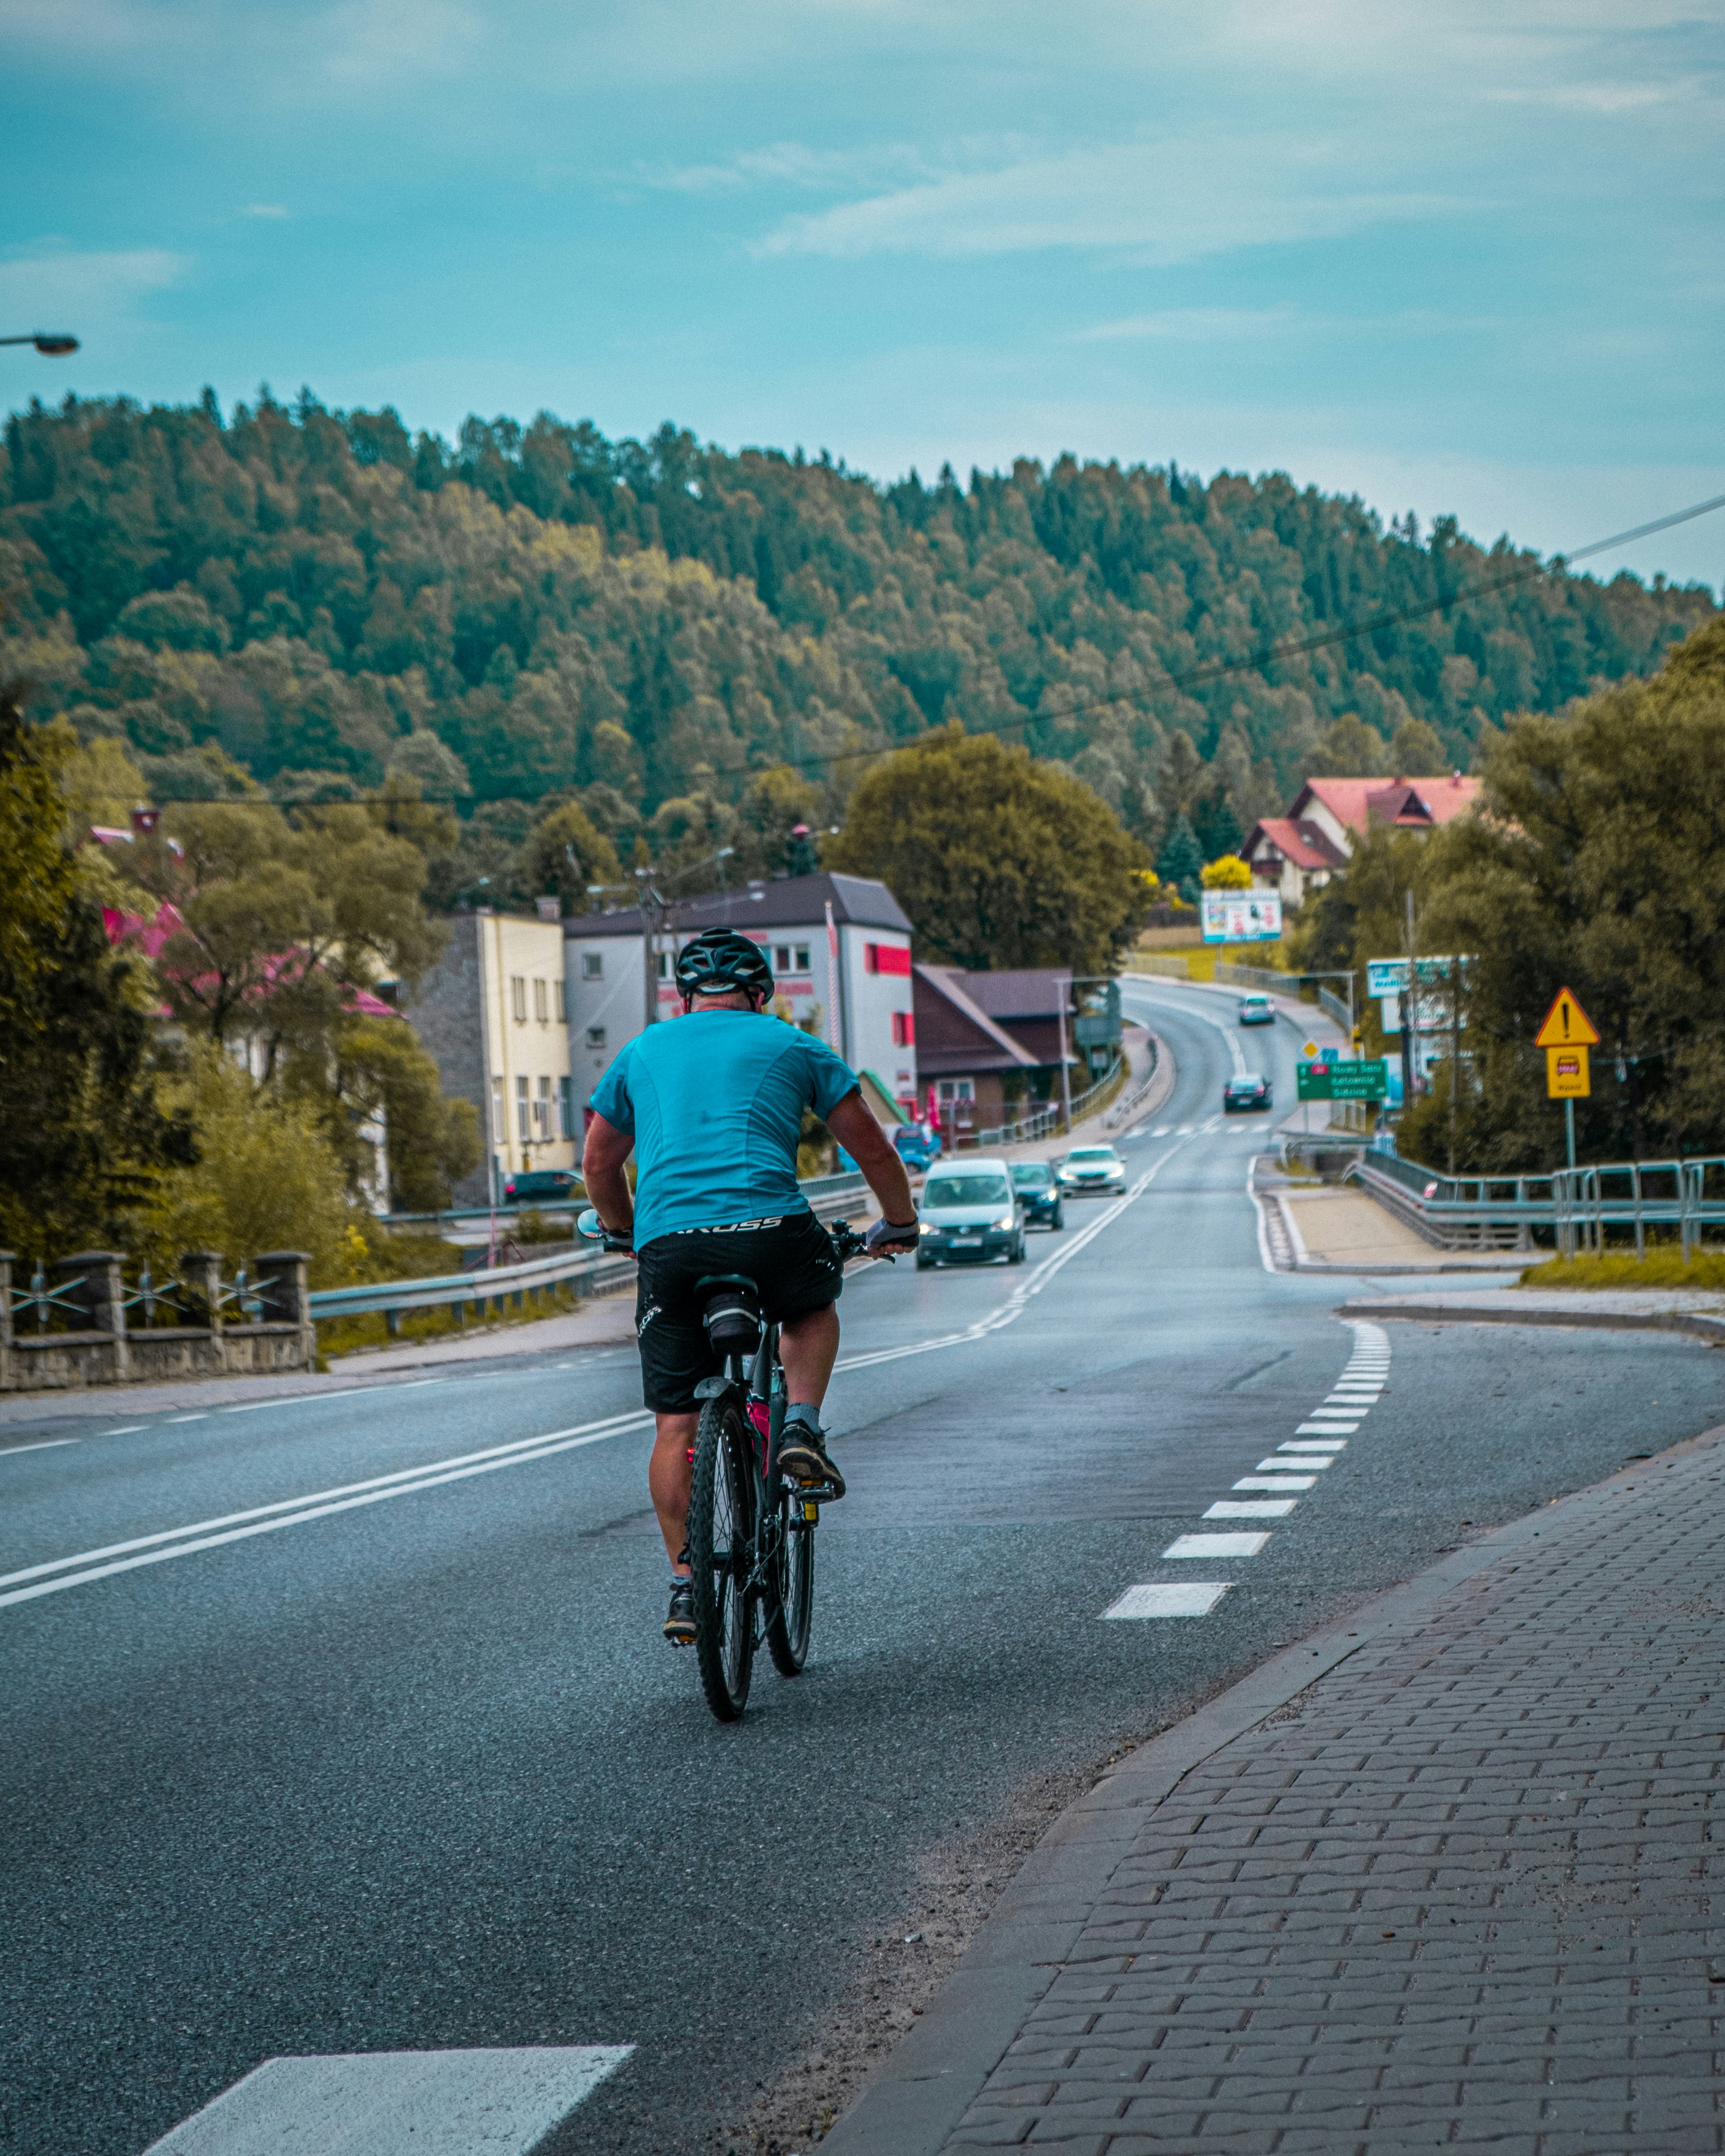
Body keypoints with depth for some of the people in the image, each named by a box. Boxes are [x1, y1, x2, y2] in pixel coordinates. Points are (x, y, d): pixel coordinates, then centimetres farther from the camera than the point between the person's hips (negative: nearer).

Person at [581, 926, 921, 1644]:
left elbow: (598, 1165, 31)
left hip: (668, 1244, 1)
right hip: (769, 1228, -1)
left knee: (675, 1424, 8)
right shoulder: (790, 1045, 18)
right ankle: (801, 1428, 9)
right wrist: (900, 1223, 36)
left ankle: (685, 1585, 4)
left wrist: (625, 1231, 48)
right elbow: (870, 1147, 21)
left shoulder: (642, 1053, 24)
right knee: (814, 1307, 32)